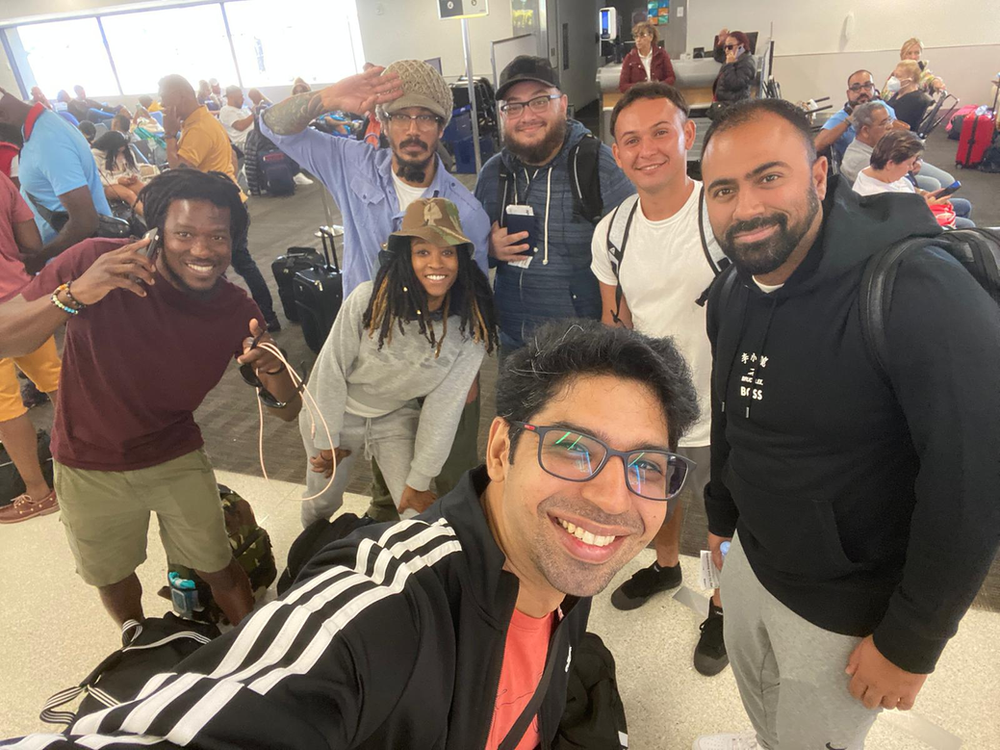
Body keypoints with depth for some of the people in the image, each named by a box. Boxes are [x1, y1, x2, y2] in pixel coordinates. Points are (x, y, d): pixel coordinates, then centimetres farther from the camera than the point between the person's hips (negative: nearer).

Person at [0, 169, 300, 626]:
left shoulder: (237, 312, -17)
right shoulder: (96, 262, -23)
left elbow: (287, 411, -14)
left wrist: (272, 369, -36)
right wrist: (74, 294, -44)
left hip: (178, 459, 0)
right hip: (89, 468, 0)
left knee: (218, 571, 9)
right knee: (112, 578, 21)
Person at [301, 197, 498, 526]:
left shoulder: (472, 326, -23)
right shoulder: (368, 300, -29)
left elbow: (444, 407, -19)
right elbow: (331, 370, -17)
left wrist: (419, 481, -13)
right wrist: (326, 440, -7)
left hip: (399, 416, 1)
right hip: (336, 410, 0)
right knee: (322, 501, 21)